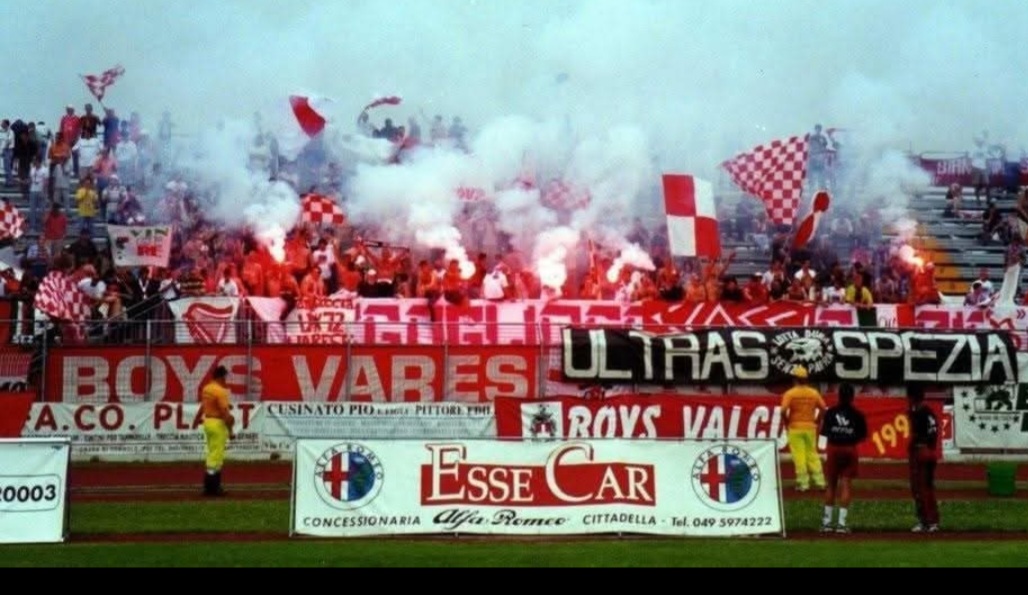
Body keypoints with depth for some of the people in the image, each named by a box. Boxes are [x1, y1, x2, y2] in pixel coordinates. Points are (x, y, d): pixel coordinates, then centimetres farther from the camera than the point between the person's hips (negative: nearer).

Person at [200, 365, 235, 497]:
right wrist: (230, 430, -12)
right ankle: (212, 487, -2)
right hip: (218, 423, -9)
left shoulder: (206, 389, 10)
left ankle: (212, 486, 19)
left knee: (212, 455, 16)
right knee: (216, 456, -4)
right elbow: (225, 412, -19)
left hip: (207, 422, 9)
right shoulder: (220, 391, -17)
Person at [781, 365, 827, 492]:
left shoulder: (790, 393, -8)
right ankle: (819, 481, 9)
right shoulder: (814, 393, 3)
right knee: (813, 454, 12)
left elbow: (783, 411, -17)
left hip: (795, 428, -3)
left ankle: (803, 483, 0)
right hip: (810, 428, 3)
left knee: (799, 456, 0)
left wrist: (786, 423, -1)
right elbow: (823, 409, 2)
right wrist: (816, 422, 12)